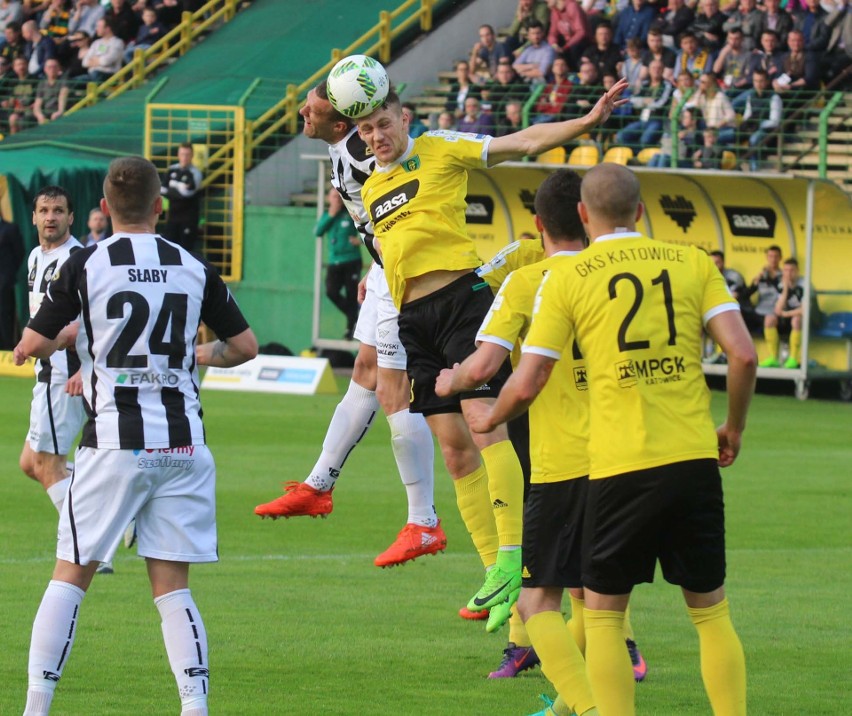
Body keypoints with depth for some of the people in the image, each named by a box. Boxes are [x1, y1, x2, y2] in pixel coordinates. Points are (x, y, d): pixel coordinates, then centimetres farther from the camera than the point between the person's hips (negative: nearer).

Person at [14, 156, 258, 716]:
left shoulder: (86, 264, -3)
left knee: (71, 576, 5)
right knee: (172, 587, 6)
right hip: (184, 444, 2)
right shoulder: (194, 267, 5)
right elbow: (245, 345, 12)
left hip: (115, 443, -2)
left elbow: (33, 344, -2)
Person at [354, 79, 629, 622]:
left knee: (484, 425, -18)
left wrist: (586, 122, -14)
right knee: (454, 448, 2)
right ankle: (494, 570, 5)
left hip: (462, 297, -6)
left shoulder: (442, 152, 3)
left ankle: (513, 556, -22)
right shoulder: (370, 190, 20)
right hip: (413, 320, 6)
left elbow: (523, 143, -3)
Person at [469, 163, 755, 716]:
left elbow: (526, 385, -1)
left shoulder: (567, 278, 1)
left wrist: (489, 420, 21)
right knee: (712, 613, 11)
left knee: (603, 615, 9)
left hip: (619, 464, -2)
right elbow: (744, 355, -2)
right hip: (696, 458, 2)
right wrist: (734, 428, 14)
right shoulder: (693, 262, 7)